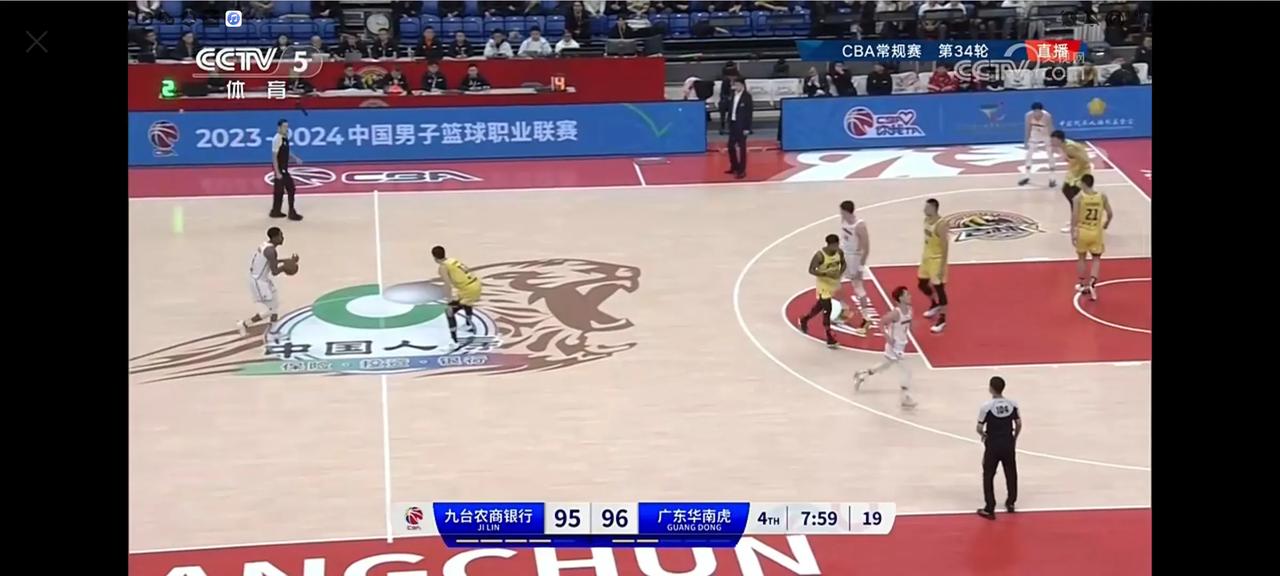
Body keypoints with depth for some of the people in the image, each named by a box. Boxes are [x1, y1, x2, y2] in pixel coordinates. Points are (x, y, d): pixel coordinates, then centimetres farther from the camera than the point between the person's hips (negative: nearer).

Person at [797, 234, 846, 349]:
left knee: (820, 305, 23)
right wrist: (826, 274, -34)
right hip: (823, 285, -7)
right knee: (827, 310, -9)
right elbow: (811, 270, -22)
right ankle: (830, 340, -1)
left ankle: (803, 320, 50)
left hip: (834, 283, 7)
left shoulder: (840, 252, -9)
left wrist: (840, 272, -13)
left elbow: (843, 263, 9)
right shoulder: (820, 255, -26)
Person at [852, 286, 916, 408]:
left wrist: (907, 334, 7)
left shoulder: (909, 310, -2)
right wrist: (887, 337, -24)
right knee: (907, 372, -8)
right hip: (894, 346, -9)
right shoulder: (895, 313, -28)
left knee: (885, 366, 27)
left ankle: (861, 375, 44)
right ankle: (905, 398, 3)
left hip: (902, 345, 9)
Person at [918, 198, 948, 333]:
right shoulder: (926, 220, 2)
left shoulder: (941, 225, -25)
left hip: (937, 259, -9)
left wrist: (942, 267, -22)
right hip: (927, 257, 9)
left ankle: (942, 319, 9)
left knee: (939, 288, -2)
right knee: (922, 284, 19)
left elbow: (945, 246, -23)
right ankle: (935, 304, 45)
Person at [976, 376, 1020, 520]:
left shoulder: (986, 406, -17)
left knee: (988, 476, 7)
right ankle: (1010, 503, 34)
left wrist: (983, 435, 8)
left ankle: (989, 509, 4)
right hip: (1009, 444, 4)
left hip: (993, 445, -4)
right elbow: (1019, 424, 2)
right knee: (1011, 474, 21)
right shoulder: (1012, 404, -6)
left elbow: (979, 428, -14)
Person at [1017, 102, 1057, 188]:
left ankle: (1052, 179, 2)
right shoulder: (1029, 116, -27)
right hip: (1035, 135, 3)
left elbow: (1051, 130, -27)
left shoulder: (1047, 116, -34)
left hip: (1046, 136, -3)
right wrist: (1026, 141, -11)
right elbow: (1027, 129, -13)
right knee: (1029, 154, 4)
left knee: (1051, 155, -7)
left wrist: (1052, 144, -27)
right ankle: (1026, 177, 18)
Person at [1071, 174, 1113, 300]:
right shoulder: (1102, 196, -4)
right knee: (1096, 259, 12)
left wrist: (1073, 233, -9)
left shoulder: (1078, 198, -12)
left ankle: (1083, 284, 27)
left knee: (1081, 257, 19)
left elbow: (1074, 217, -15)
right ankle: (1092, 283, -8)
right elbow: (1110, 214, 1)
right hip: (1096, 232, 1)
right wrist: (1106, 224, 21)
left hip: (1082, 231, -1)